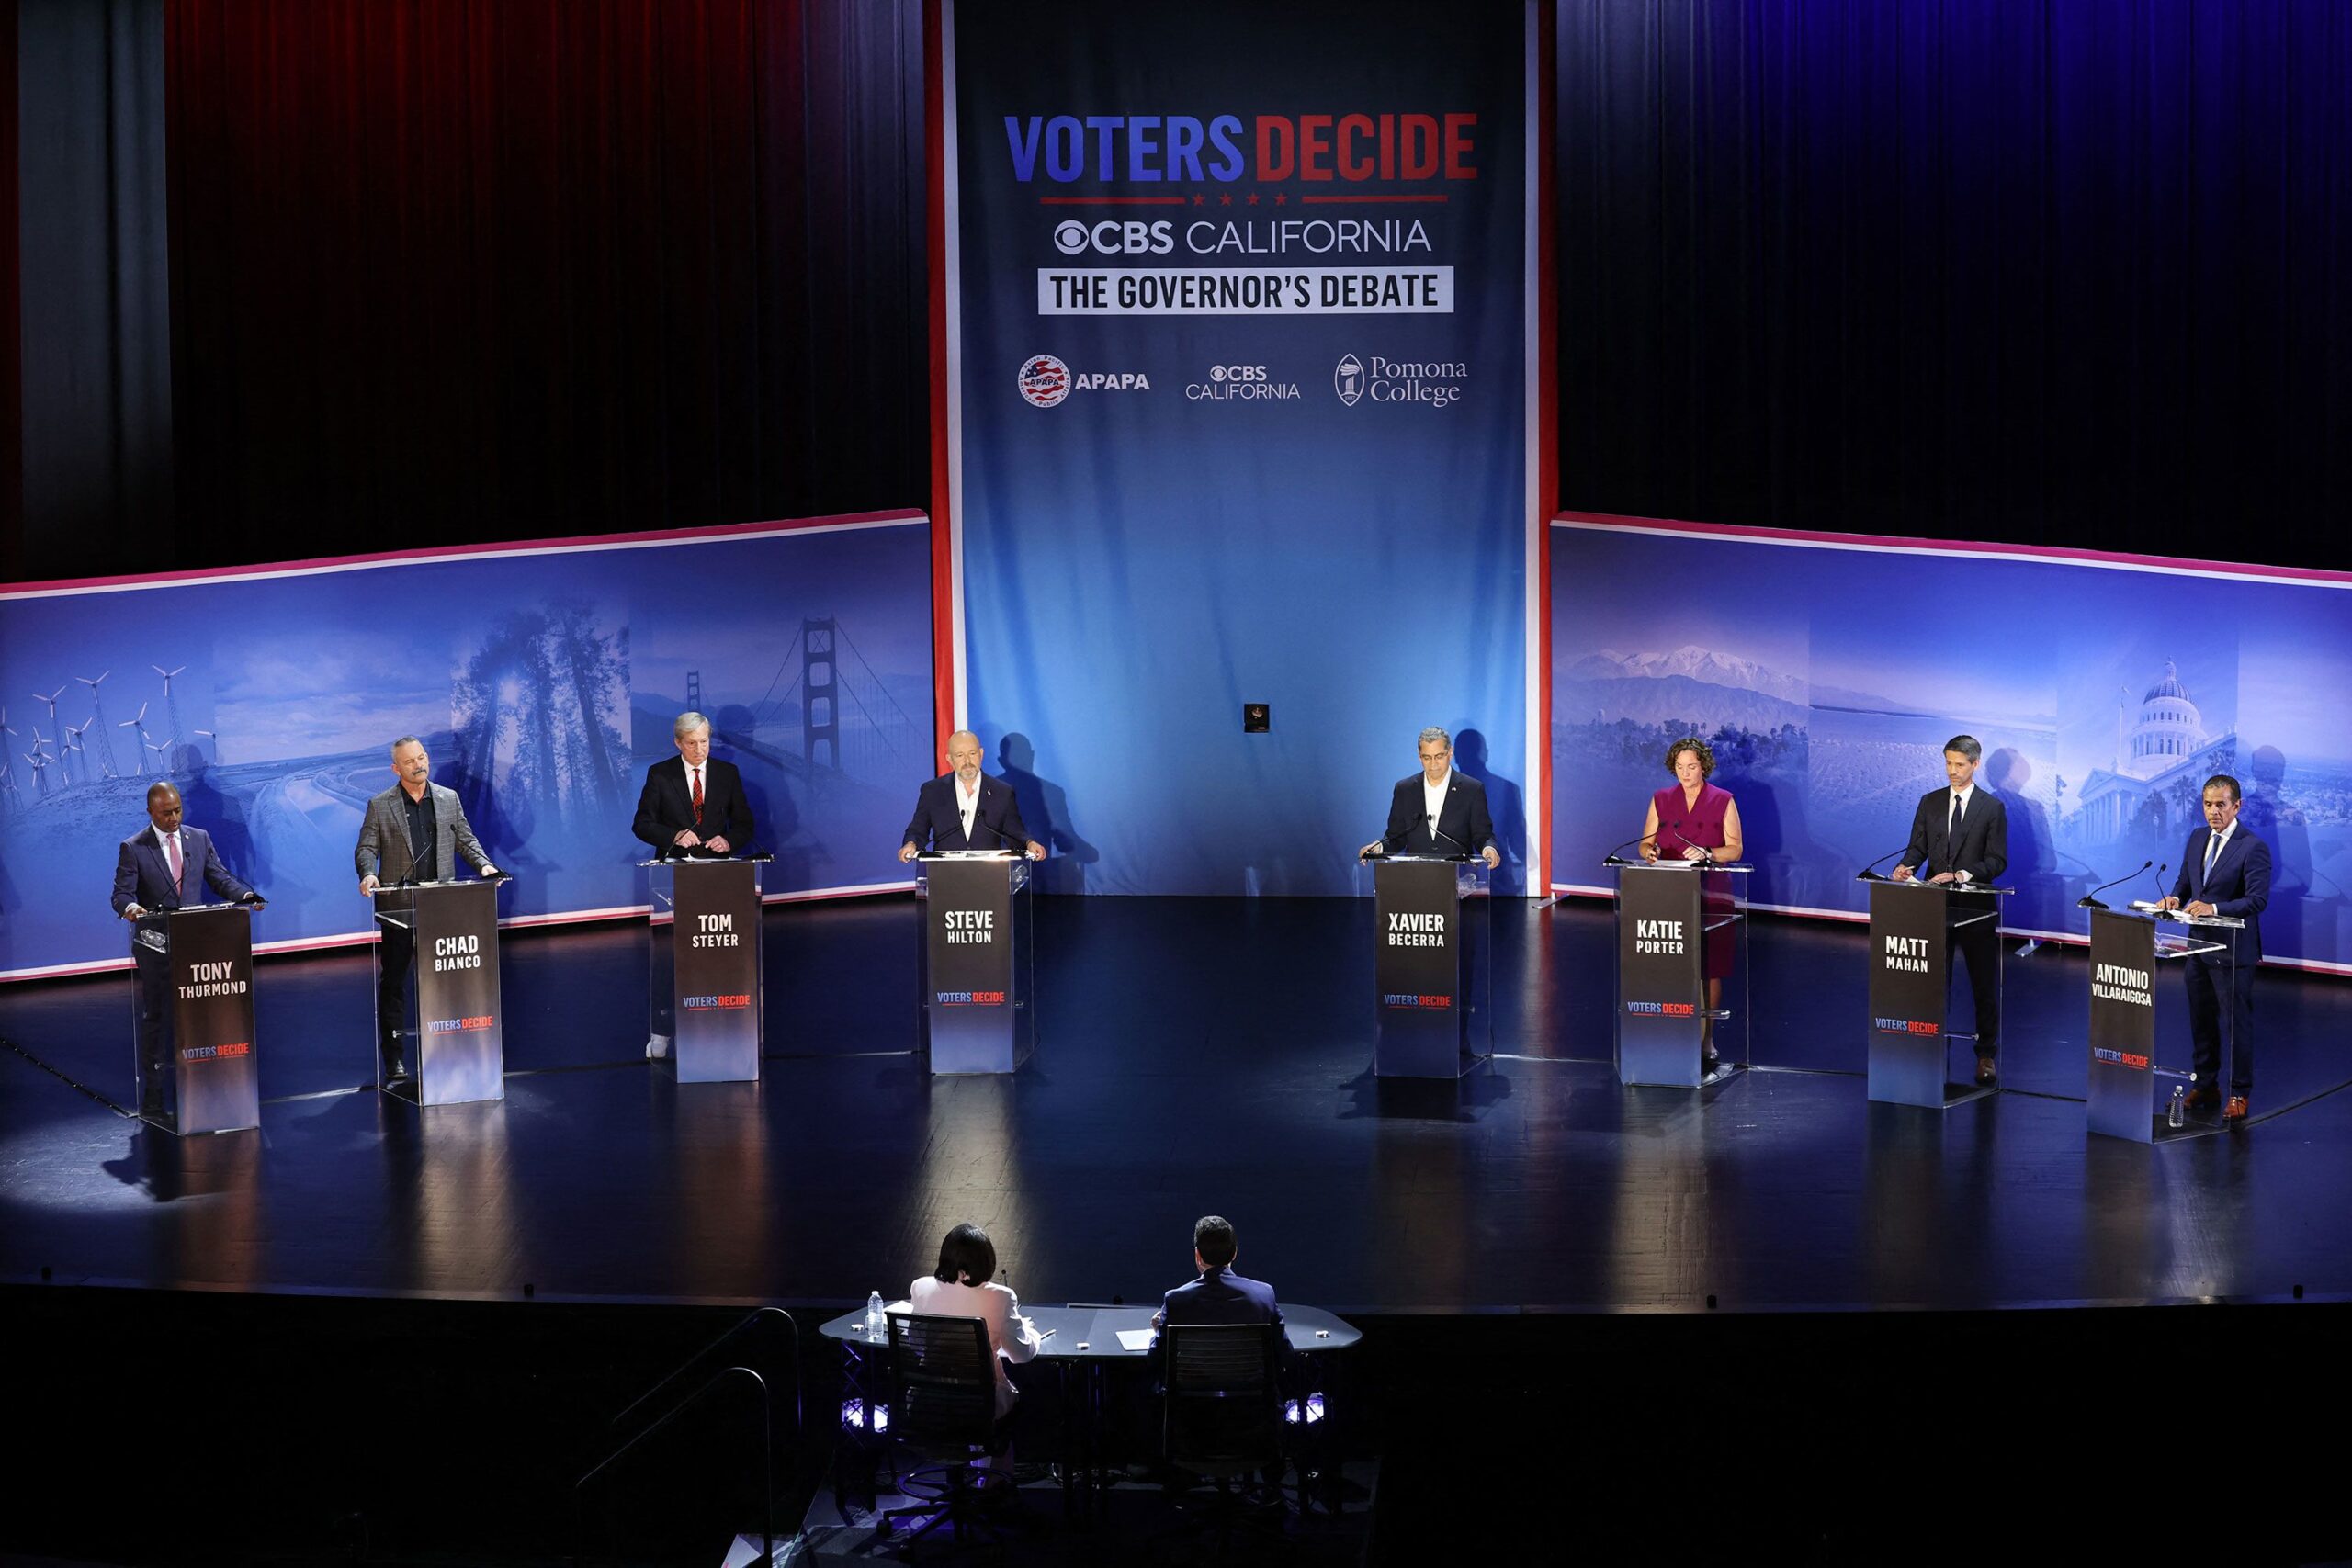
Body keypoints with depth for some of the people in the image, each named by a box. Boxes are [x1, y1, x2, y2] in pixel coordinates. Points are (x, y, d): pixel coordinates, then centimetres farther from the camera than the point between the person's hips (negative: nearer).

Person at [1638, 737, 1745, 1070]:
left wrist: (1707, 853, -19)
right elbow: (1646, 844, 10)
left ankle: (1705, 1043, 5)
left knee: (1709, 971, -2)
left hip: (1710, 897, -2)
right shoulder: (1661, 800, 10)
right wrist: (1650, 852, -14)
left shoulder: (1723, 801, 3)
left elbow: (1735, 849, -1)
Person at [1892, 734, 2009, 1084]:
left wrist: (1961, 875, -20)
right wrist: (1907, 866, -18)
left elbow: (1997, 861, -6)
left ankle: (1987, 1056, 11)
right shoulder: (1930, 802, 8)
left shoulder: (1992, 807, -1)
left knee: (1985, 984, 2)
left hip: (1975, 908, -3)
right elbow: (1918, 848, 5)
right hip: (1936, 906, 3)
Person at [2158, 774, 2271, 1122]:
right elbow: (2185, 880, 17)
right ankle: (2206, 1086, 28)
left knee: (2238, 1022, 1)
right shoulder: (2197, 838, 7)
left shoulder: (2253, 848, -15)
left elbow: (2257, 900, -20)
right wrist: (2176, 897, -6)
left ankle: (2239, 1094, 9)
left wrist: (2214, 908, -29)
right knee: (2201, 1019, 16)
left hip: (2233, 950, -7)